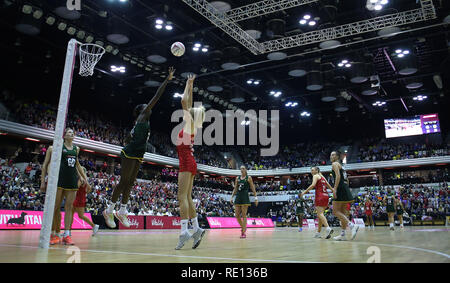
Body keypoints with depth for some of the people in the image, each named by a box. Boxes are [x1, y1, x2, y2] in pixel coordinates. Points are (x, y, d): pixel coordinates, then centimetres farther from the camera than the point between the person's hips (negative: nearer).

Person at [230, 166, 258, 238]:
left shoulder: (248, 178, 2)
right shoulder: (237, 178, 14)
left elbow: (253, 188, 1)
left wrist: (256, 197, -6)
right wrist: (232, 197, 11)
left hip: (245, 198, -5)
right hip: (238, 197, 5)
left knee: (244, 215, -6)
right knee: (237, 215, 3)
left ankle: (244, 233, -2)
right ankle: (243, 227, 25)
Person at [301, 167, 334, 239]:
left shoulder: (316, 176, 1)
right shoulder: (322, 177, 23)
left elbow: (313, 185, -16)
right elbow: (329, 186, 23)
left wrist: (305, 191, -14)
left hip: (320, 196, -8)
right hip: (326, 196, 8)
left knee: (320, 214, -14)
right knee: (320, 214, 13)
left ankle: (328, 228, -33)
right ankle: (318, 232, 14)